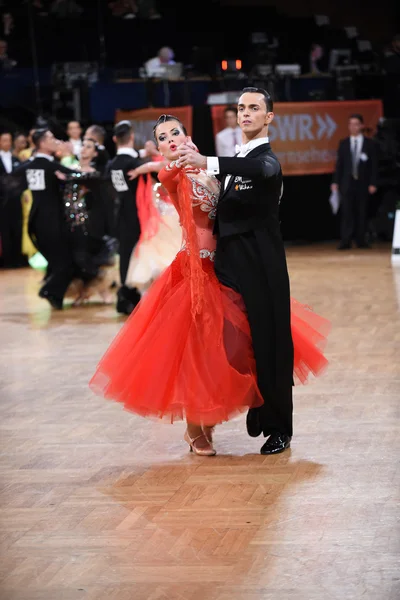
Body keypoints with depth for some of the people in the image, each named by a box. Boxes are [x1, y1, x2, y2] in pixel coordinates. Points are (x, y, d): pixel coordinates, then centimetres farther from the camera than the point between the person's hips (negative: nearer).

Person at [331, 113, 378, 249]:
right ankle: (346, 241, -8)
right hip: (347, 183, 0)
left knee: (362, 212, 2)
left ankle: (361, 240, 9)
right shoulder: (343, 144, 8)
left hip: (363, 184, 0)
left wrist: (372, 183, -5)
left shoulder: (370, 144, 4)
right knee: (347, 213, -6)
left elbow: (374, 165, 2)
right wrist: (335, 182, -1)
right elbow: (339, 164, 7)